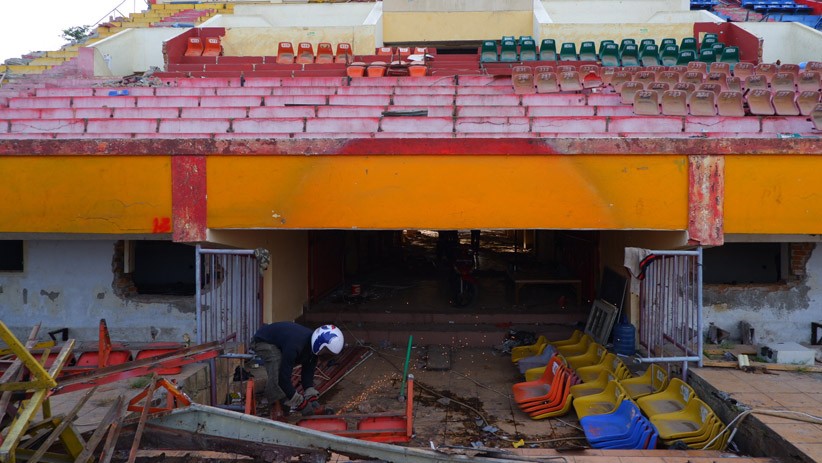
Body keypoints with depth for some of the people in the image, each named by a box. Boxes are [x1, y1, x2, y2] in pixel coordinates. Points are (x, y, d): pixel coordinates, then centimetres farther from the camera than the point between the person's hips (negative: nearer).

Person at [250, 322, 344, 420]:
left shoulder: (312, 344, -14)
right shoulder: (295, 345, -41)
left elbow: (308, 371, -5)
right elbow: (283, 376, -38)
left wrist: (310, 395, -14)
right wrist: (297, 401, -32)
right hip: (262, 341, -9)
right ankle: (275, 407, -25)